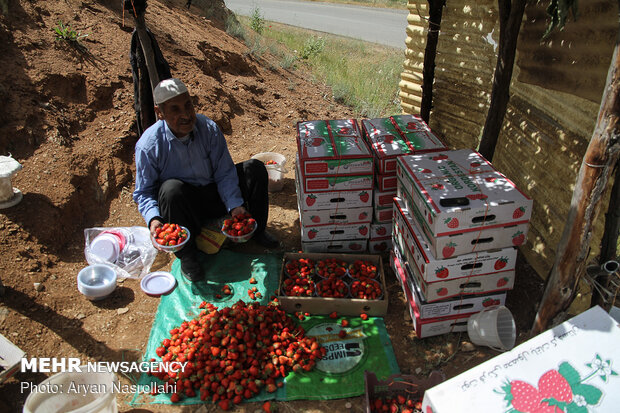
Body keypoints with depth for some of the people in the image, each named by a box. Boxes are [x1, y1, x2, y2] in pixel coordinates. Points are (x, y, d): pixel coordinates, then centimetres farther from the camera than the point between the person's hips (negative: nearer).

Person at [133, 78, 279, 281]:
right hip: (182, 205, -2)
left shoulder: (209, 129, -13)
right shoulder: (148, 145, -19)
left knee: (254, 168, -13)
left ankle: (257, 230, 6)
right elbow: (143, 193, -12)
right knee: (172, 188, -38)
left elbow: (225, 172, -10)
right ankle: (186, 255, -17)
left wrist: (235, 205, -25)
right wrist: (153, 219, -32)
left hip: (214, 196, 3)